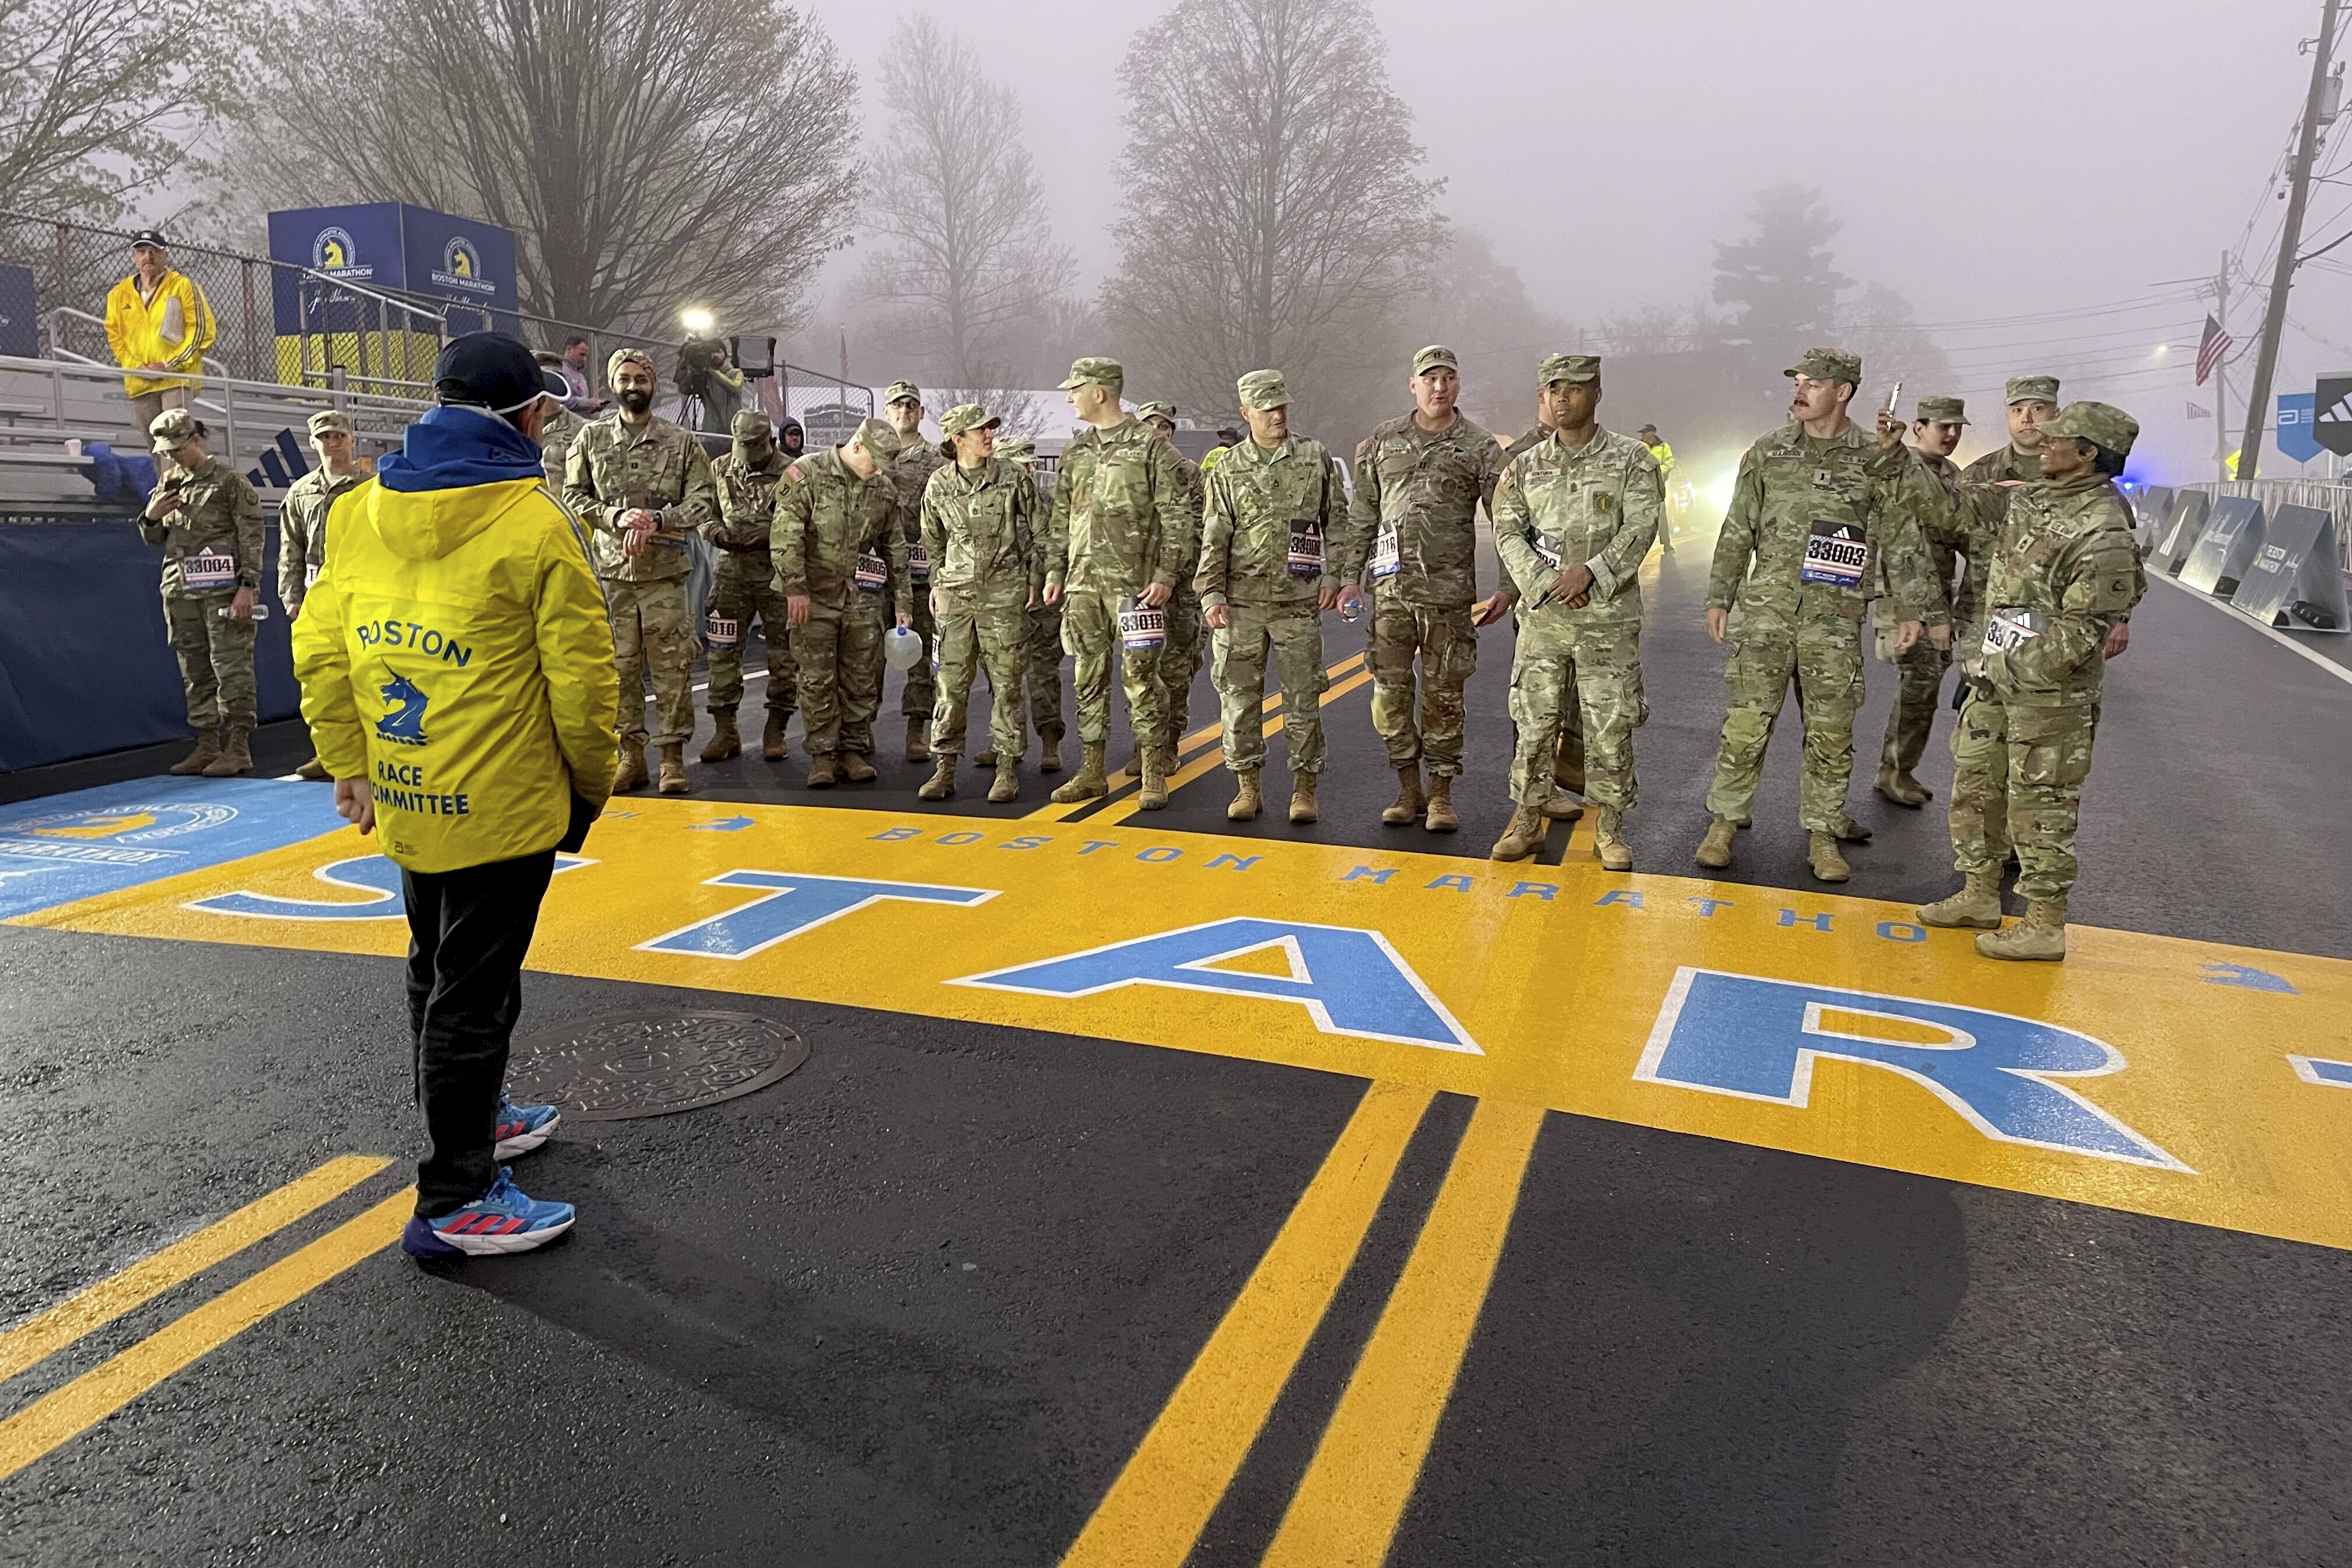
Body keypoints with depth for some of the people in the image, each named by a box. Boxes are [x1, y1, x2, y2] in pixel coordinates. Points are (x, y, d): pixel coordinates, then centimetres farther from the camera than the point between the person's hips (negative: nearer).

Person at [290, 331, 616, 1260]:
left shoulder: (362, 508, 3)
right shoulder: (536, 526, -16)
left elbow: (320, 647, 6)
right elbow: (580, 677, -15)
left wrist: (349, 763, 14)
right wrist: (592, 784, 0)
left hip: (404, 798, 7)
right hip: (504, 802, -7)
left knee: (437, 970, 22)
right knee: (473, 990, 1)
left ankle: (474, 1118, 42)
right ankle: (455, 1201, 10)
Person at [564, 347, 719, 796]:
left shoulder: (681, 441, 6)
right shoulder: (591, 437, 9)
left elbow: (704, 500, 2)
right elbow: (574, 496, 7)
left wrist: (658, 520, -12)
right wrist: (617, 517, -10)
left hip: (664, 569, -1)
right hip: (610, 568, 1)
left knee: (671, 663, -1)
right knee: (619, 663, 4)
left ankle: (673, 754, 6)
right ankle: (630, 753, 13)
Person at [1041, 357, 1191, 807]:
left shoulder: (1151, 447, -3)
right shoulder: (1075, 452, 15)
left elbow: (1175, 518, -5)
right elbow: (1060, 518, 19)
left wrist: (1165, 574, -12)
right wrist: (1055, 570, 12)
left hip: (1133, 582, -6)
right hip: (1082, 583, 6)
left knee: (1140, 677, -4)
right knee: (1089, 678, 8)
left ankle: (1154, 777, 3)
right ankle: (1092, 772, 17)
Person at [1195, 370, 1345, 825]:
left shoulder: (1317, 460, 6)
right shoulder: (1227, 471, 6)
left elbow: (1338, 522, 10)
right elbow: (1214, 539, 5)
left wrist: (1334, 576, 1)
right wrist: (1211, 595, -4)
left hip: (1299, 603, -1)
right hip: (1241, 603, 1)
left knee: (1303, 698, 2)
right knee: (1240, 697, 4)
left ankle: (1304, 788, 13)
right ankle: (1247, 786, 15)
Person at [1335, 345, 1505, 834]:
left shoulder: (1479, 448, 2)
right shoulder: (1382, 443, 9)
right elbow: (1361, 515, 13)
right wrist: (1350, 577, 8)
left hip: (1449, 591, -2)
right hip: (1391, 590, 2)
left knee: (1443, 695, 3)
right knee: (1389, 691, 3)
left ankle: (1441, 794, 14)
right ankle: (1409, 789, 17)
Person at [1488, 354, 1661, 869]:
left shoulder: (1631, 460, 2)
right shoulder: (1525, 466, 9)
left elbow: (1640, 529, -7)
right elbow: (1508, 533, 2)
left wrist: (1589, 572, -19)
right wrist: (1545, 585, -13)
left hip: (1609, 618, -2)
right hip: (1541, 616, 2)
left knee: (1610, 727, 2)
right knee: (1534, 723, 5)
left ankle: (1610, 829, 14)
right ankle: (1527, 822, 17)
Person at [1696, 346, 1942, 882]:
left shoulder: (1879, 461, 2)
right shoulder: (1768, 453, 6)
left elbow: (1903, 542, 4)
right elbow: (1737, 532, 10)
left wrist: (1911, 610, -1)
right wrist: (1718, 598, 7)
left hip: (1834, 619, 0)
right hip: (1765, 610, 1)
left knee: (1831, 731, 4)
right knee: (1746, 722, -1)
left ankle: (1823, 832, 16)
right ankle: (1725, 823, 10)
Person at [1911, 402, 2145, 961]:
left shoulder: (2104, 535, -19)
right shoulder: (2031, 500, 7)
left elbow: (2083, 632, -21)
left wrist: (2008, 668, -20)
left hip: (2048, 693, -9)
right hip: (1994, 680, 9)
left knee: (2039, 806, -1)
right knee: (1972, 786, 16)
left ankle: (2046, 925, 9)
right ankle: (1979, 898, 29)